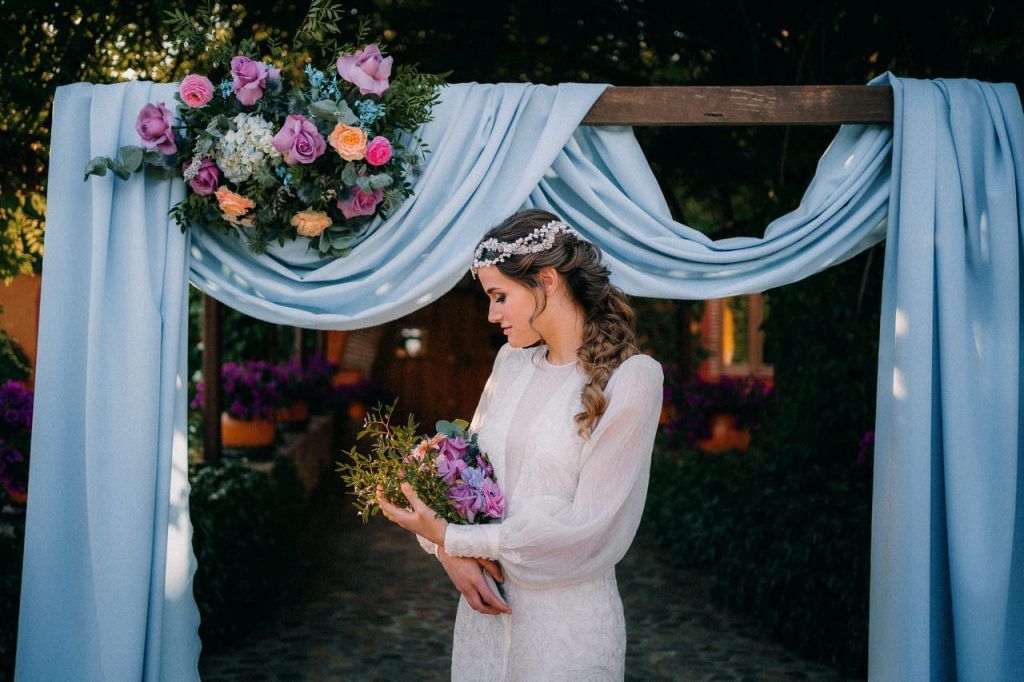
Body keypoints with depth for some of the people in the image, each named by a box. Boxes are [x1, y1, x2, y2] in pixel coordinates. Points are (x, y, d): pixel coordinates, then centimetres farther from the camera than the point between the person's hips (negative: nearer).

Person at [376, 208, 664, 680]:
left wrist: (447, 538, -13)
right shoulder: (511, 361, 6)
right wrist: (452, 556, -11)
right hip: (484, 607, 5)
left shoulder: (630, 378, -13)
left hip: (567, 622, -5)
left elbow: (585, 527, -17)